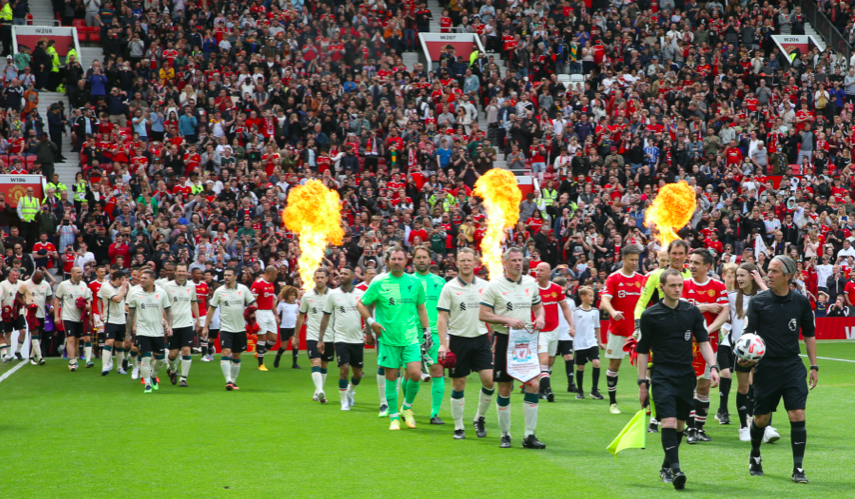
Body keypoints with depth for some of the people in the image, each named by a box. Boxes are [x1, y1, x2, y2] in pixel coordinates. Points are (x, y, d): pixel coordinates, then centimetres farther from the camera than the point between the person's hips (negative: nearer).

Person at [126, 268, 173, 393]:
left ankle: (153, 377, 35)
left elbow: (168, 310, 8)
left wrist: (169, 326, -6)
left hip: (158, 332, 2)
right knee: (146, 358, -12)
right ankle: (147, 384, -2)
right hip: (143, 331, -2)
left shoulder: (161, 293, -2)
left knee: (160, 359, 8)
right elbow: (130, 315, 6)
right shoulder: (135, 295, -2)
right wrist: (128, 333, 7)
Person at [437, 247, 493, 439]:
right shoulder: (449, 288, -2)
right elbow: (442, 317, -4)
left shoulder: (485, 286, 6)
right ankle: (458, 427, 12)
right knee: (458, 385, 1)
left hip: (481, 339, 2)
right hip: (458, 339, -2)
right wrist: (443, 344, -12)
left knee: (489, 379, -9)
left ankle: (480, 418, 12)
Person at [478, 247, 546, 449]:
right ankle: (505, 435, 14)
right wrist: (507, 320, -19)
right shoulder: (494, 285, -5)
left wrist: (540, 318, -1)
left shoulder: (530, 283, 9)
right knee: (504, 389, 1)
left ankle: (529, 435, 0)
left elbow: (538, 306, 22)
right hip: (505, 340, -3)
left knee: (533, 385, -6)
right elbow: (483, 314, -8)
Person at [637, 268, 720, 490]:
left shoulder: (692, 311, 6)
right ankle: (676, 470, -25)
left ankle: (666, 467, 26)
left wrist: (713, 367, -8)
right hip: (661, 376, -4)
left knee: (679, 425, 9)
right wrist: (642, 382, 0)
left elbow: (703, 341, 7)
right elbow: (642, 351, 3)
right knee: (668, 422, -17)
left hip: (686, 375, 4)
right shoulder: (649, 315, -2)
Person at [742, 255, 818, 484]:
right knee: (761, 418, 7)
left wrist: (814, 366, 9)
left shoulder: (801, 302, 2)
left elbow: (810, 334, 12)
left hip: (792, 365, 1)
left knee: (797, 415, -11)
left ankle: (798, 469, -5)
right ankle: (755, 457, 34)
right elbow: (748, 333, -4)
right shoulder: (758, 301, -2)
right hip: (766, 366, -1)